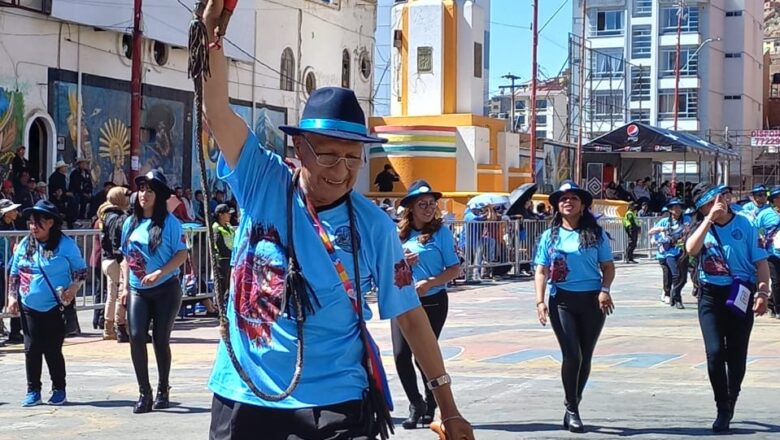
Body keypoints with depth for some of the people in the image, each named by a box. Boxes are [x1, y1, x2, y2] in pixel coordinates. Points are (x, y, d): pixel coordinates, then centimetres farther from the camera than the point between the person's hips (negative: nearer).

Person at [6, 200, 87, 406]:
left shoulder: (65, 244, -6)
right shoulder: (25, 245, 6)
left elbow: (81, 270, 0)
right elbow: (14, 273, 13)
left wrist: (73, 289, -15)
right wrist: (12, 296, 5)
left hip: (56, 307, -4)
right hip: (29, 307, 4)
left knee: (53, 350, -1)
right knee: (32, 349, 4)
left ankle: (59, 390, 14)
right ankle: (33, 391, 13)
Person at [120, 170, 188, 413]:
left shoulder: (169, 222, -6)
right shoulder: (130, 223, 9)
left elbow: (182, 254, -9)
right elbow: (126, 257, 16)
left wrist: (160, 273, -21)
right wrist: (125, 287, 9)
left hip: (165, 290, -3)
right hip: (137, 291, 4)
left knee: (161, 339, 3)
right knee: (136, 336, -10)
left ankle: (163, 389, 21)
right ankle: (144, 392, -1)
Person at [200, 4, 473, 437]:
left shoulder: (373, 225, -3)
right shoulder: (262, 182, -3)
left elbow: (409, 315, 2)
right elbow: (216, 111, -14)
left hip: (336, 405, -1)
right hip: (245, 399, 1)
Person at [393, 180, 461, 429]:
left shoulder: (441, 232, -3)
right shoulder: (399, 233, 7)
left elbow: (455, 269, -6)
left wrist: (430, 282, -18)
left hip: (433, 301, -3)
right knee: (401, 354, -5)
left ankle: (430, 405, 24)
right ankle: (416, 404, 13)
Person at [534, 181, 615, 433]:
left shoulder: (596, 234, 4)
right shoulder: (550, 236, 6)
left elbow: (608, 266, 4)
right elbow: (542, 272, 3)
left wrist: (605, 290, -14)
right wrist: (540, 301, -9)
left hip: (592, 300, 1)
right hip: (562, 300, -1)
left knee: (585, 356, 8)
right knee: (572, 355, -11)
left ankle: (572, 407, 24)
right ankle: (571, 410, 3)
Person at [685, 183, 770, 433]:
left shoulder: (745, 225, 0)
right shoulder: (702, 227, 5)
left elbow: (760, 261, 0)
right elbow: (691, 249, -16)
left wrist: (762, 292, -10)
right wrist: (709, 219, -16)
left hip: (741, 296, 0)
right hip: (711, 295, 0)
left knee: (737, 355, 7)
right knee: (715, 352, -11)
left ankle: (730, 401, 31)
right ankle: (723, 410, 2)